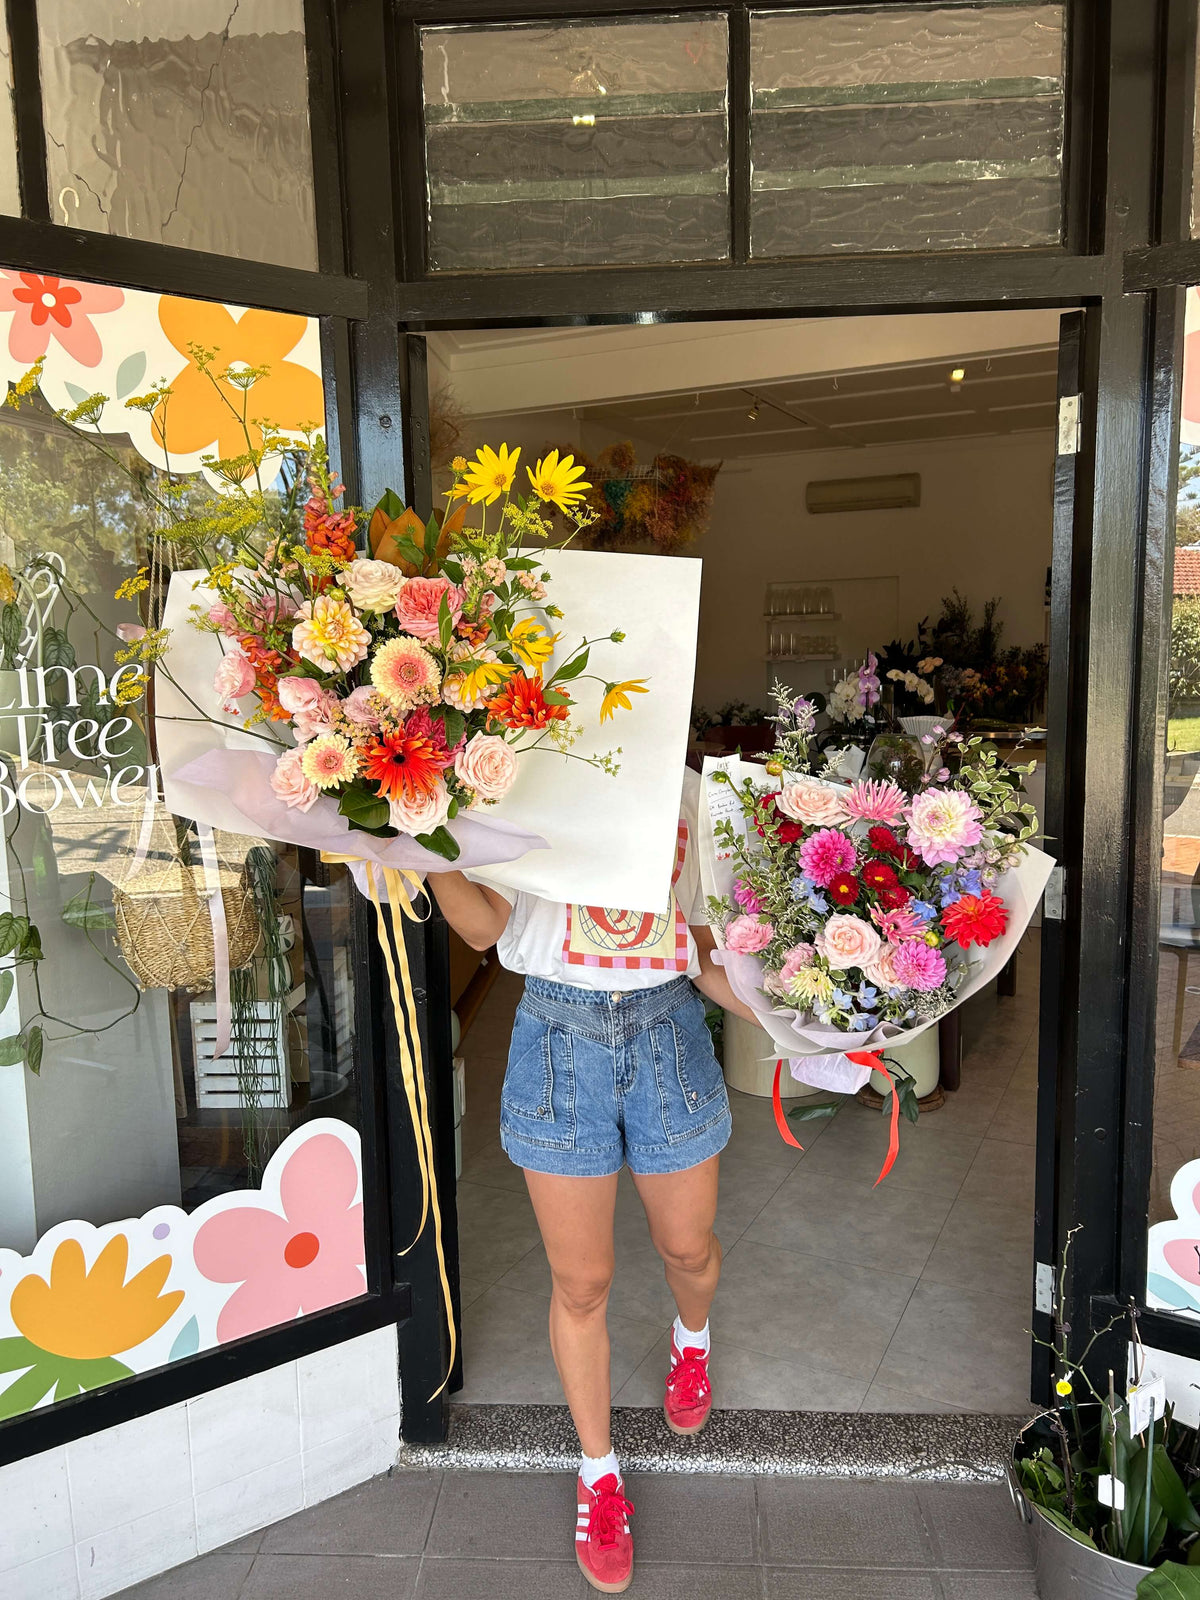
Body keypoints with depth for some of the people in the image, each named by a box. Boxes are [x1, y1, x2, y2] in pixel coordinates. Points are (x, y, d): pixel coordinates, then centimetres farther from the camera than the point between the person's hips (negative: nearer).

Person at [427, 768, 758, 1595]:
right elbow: (486, 926, -10)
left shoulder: (693, 793, 1)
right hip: (560, 1036, -1)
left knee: (687, 1247, 20)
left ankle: (692, 1337, 58)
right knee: (582, 1282, 11)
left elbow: (705, 956, 3)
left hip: (668, 1033, 2)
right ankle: (599, 1470, 36)